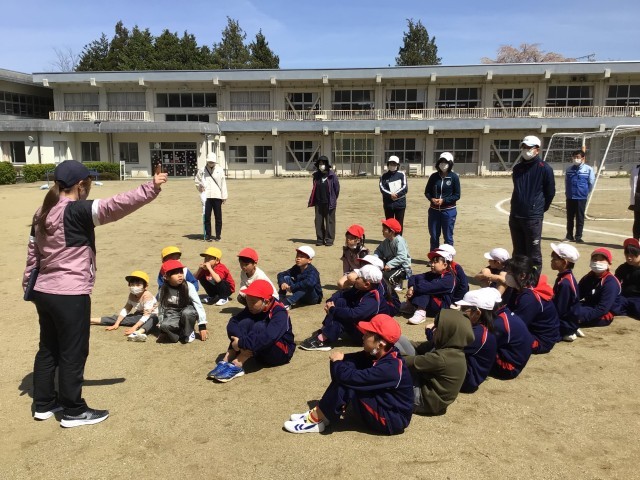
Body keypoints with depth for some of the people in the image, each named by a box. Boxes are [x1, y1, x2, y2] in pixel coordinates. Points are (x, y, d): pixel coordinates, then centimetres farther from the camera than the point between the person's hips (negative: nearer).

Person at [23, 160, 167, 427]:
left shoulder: (42, 213, 9)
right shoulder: (77, 211, -18)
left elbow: (33, 253, 16)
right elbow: (114, 206, -32)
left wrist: (29, 284, 25)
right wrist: (150, 188, -33)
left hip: (44, 292, 9)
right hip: (70, 295, -9)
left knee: (48, 349, 20)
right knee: (73, 353, 4)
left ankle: (44, 403, 33)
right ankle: (74, 411, 17)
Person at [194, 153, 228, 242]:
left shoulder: (220, 170, 3)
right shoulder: (202, 171, 4)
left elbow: (223, 184, 1)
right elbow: (197, 180, 15)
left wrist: (224, 196, -2)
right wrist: (199, 187, -5)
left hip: (217, 196, -1)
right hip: (206, 197, 1)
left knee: (218, 217, 3)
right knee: (207, 217, 3)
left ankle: (218, 235, 11)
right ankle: (208, 235, 11)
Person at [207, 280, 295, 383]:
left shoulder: (279, 313, -25)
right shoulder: (252, 309, -4)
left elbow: (268, 337, -40)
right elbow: (233, 322, -15)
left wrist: (242, 343, -37)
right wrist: (241, 340, -34)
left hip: (281, 352, -6)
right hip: (260, 353, 6)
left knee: (259, 327, -30)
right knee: (245, 323, -17)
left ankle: (236, 366, -35)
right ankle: (225, 362, -27)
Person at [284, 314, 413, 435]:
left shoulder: (390, 367, -30)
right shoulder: (380, 354, -2)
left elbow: (352, 378, -33)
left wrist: (337, 362, -14)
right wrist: (340, 360, -21)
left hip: (392, 420, -9)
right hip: (380, 403, 9)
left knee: (347, 382, -25)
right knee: (347, 366, -5)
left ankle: (316, 420, -9)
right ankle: (320, 413, -3)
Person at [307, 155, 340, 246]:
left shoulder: (332, 175, -6)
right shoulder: (316, 175, 7)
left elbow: (337, 188, -1)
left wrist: (333, 199, 3)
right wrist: (313, 200, 10)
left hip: (329, 203, -4)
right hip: (318, 203, 5)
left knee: (329, 221, 1)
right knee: (318, 221, 7)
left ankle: (329, 239, 7)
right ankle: (320, 239, 16)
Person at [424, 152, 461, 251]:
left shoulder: (454, 177, -5)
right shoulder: (434, 176, 4)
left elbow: (457, 195, -5)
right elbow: (427, 191, 9)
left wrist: (443, 200, -17)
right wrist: (432, 199, -12)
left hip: (448, 211, -3)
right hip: (434, 210, 4)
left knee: (448, 237, 4)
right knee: (434, 236, 12)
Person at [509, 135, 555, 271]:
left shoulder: (544, 168, -5)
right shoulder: (517, 168, 12)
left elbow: (550, 192, 0)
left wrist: (540, 209, 7)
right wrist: (519, 206, 15)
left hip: (533, 217, -6)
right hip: (515, 215, 6)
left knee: (533, 253, -1)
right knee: (518, 252, 13)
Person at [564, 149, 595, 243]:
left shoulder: (588, 169, -4)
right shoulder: (569, 169, 3)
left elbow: (591, 183, 2)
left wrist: (586, 192, 7)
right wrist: (567, 192, 12)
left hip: (581, 197, -3)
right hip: (570, 197, 3)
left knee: (580, 218, 3)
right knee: (570, 217, 10)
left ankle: (578, 237, 9)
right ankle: (569, 236, 20)